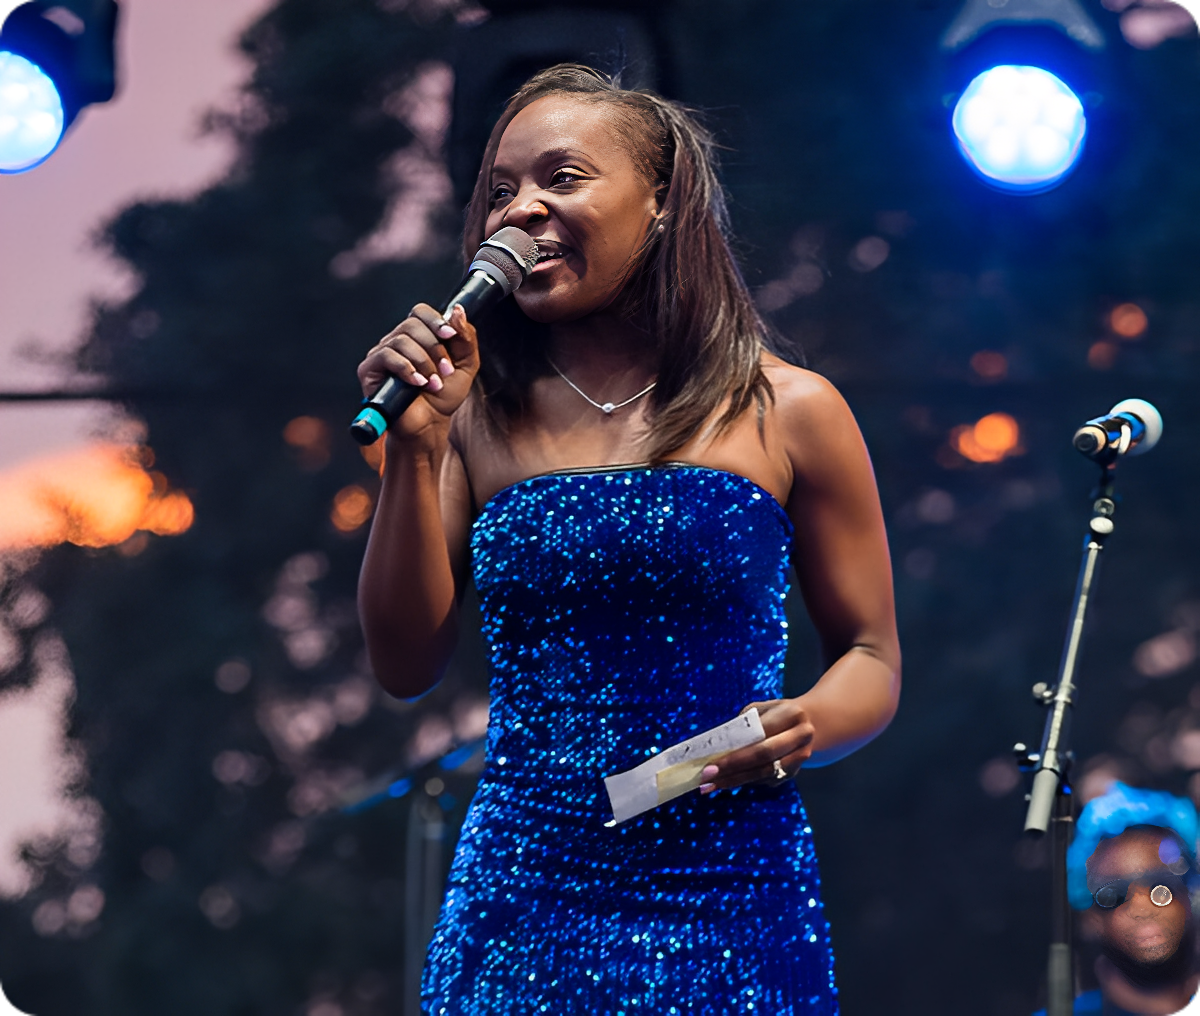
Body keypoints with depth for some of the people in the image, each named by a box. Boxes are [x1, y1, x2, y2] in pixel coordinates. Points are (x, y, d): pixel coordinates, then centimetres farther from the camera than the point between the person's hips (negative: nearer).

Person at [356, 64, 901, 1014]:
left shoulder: (787, 414, 2)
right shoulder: (480, 417, 6)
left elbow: (873, 662, 7)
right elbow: (408, 668, 1)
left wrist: (805, 729, -15)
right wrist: (416, 446, -7)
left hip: (730, 899, -1)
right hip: (522, 897, 1)